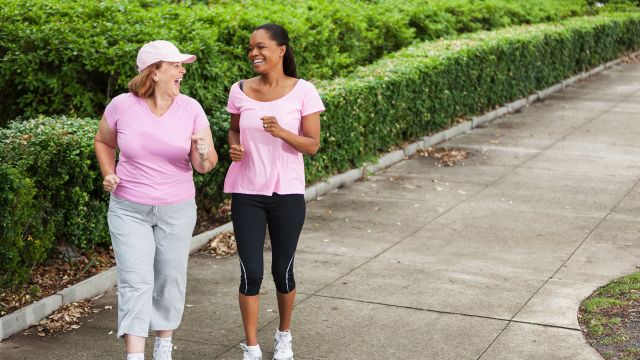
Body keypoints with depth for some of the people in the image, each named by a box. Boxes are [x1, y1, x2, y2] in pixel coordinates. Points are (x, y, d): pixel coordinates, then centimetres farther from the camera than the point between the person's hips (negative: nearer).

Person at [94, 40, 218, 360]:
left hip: (177, 210, 2)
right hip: (128, 210, -1)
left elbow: (204, 166, -7)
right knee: (135, 282, -7)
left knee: (170, 279, 11)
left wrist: (204, 156, -30)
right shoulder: (122, 106, -10)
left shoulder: (190, 109, -8)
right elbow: (103, 142, 11)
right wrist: (109, 174, -5)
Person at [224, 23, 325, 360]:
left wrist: (281, 132, -24)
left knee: (283, 270, 10)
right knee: (250, 273, 0)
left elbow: (312, 145, -7)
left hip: (287, 193, -1)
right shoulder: (240, 90, -1)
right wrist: (234, 147, -7)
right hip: (247, 193, 1)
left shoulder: (303, 91, -8)